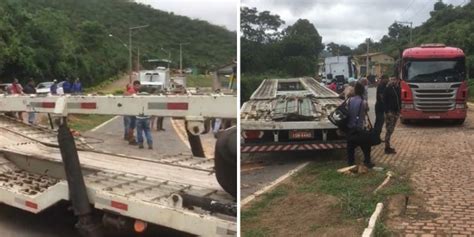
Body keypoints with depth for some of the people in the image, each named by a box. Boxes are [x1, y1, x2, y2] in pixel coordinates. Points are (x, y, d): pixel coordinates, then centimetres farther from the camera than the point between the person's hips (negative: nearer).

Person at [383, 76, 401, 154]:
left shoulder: (397, 89, 12)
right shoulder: (387, 89, -7)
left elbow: (399, 100, 15)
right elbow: (385, 101, -11)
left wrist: (399, 110, 6)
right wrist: (387, 111, -18)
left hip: (396, 112, 7)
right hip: (390, 112, -7)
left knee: (391, 130, 11)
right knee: (389, 130, -7)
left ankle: (388, 146, 19)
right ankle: (387, 148, -4)